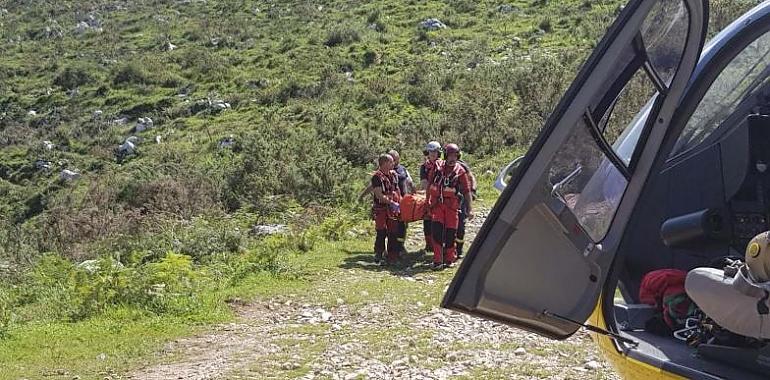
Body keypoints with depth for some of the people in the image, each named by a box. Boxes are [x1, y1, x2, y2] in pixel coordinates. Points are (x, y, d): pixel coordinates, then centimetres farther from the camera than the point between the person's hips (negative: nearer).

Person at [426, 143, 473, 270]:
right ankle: (437, 261, -10)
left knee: (450, 233, 3)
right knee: (436, 231, -12)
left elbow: (467, 192, 0)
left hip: (452, 205, 0)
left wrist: (470, 209, -6)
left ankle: (449, 259, 20)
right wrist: (427, 201, 12)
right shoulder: (437, 167, 4)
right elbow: (429, 184, 13)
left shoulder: (460, 171, 1)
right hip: (437, 204, 0)